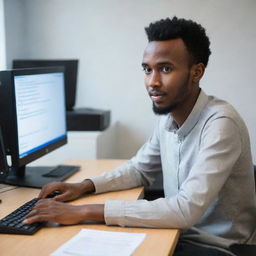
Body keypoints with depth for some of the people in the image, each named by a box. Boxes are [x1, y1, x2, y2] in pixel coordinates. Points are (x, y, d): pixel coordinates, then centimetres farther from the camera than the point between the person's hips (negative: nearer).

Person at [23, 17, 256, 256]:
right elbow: (139, 169, 14)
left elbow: (187, 210, -33)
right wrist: (85, 186, -4)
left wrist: (86, 211, -33)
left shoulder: (220, 123, -26)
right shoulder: (167, 117, 0)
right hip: (179, 234, 6)